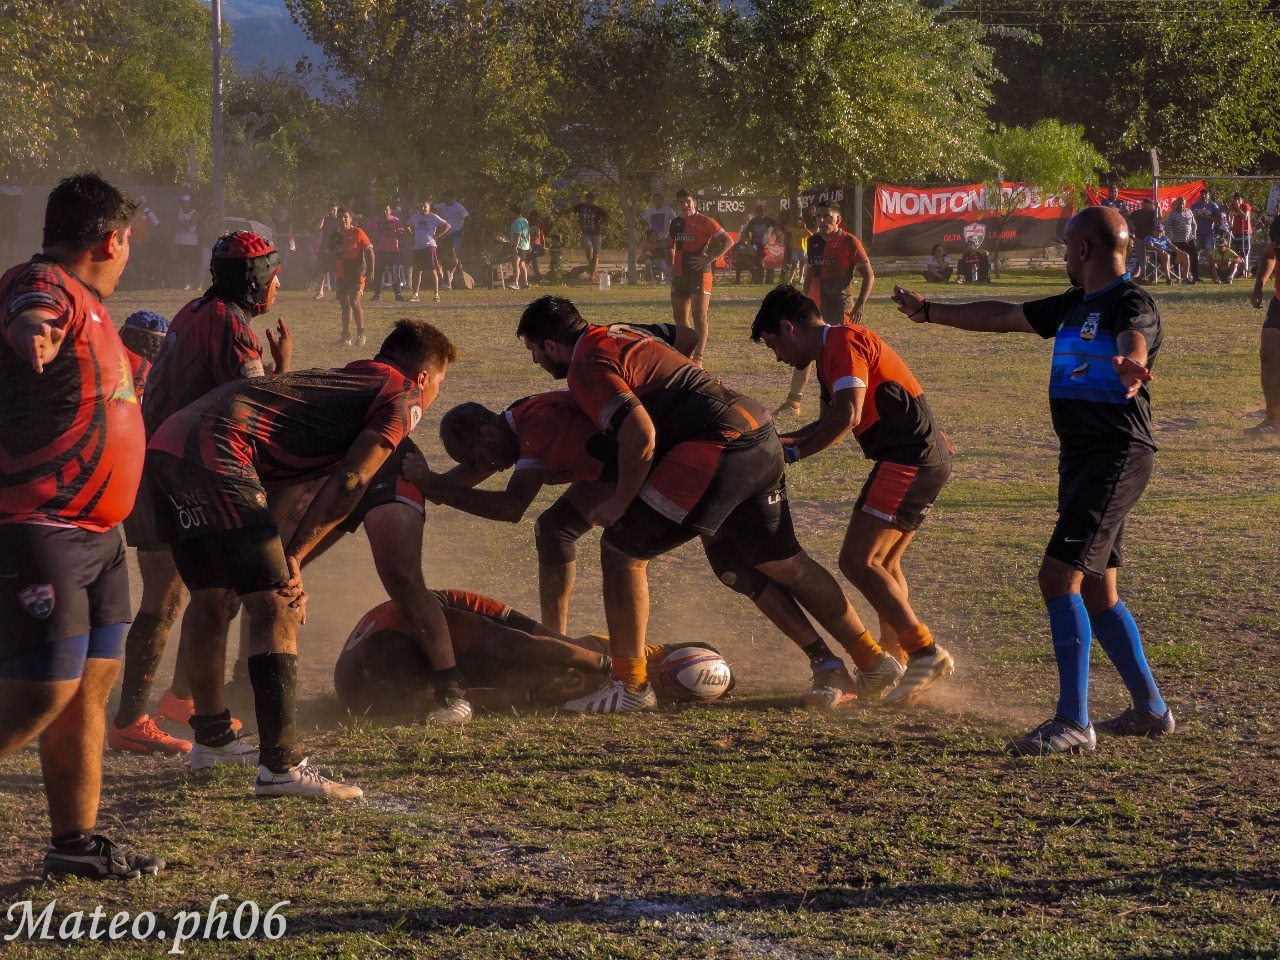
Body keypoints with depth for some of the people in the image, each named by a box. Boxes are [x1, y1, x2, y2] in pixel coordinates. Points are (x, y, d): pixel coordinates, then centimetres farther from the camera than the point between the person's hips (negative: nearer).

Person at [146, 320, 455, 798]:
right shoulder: (400, 401, 6)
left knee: (211, 600, 23)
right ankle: (281, 766, -12)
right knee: (275, 609, -8)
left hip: (168, 441, 9)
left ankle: (211, 737, 37)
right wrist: (293, 558, -5)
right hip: (216, 453, -9)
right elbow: (349, 481, -7)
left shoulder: (340, 379, 31)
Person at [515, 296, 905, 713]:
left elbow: (640, 433, -19)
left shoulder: (588, 366, -7)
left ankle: (631, 686, -2)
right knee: (784, 564, 21)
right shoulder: (619, 335, 22)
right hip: (762, 439, 10)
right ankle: (875, 663, 29)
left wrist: (620, 502, -9)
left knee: (622, 549, -3)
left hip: (717, 448, -10)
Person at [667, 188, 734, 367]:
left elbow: (728, 241, -12)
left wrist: (709, 258, -17)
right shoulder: (675, 224, 13)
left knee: (699, 316, -11)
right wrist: (671, 265, 14)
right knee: (679, 316, 12)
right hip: (680, 275, 8)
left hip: (699, 273, -8)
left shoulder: (704, 222, -8)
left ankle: (698, 358, -13)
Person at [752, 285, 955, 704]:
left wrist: (792, 452, -13)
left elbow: (846, 417, -21)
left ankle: (926, 653, -13)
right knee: (883, 563, 17)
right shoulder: (832, 353, 22)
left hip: (909, 460, -11)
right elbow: (829, 421, 32)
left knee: (857, 561, -12)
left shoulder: (843, 343, -10)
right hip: (925, 458, 11)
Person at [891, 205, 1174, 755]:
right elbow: (1000, 317, 26)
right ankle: (1151, 709, 25)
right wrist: (929, 312, 33)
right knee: (1095, 591, 13)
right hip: (1082, 458, 9)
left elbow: (1134, 340, -35)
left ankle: (1073, 723, -16)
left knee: (1059, 575, -16)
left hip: (1117, 457, -9)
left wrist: (1129, 366, -58)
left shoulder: (1132, 305, -12)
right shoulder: (1072, 307, 15)